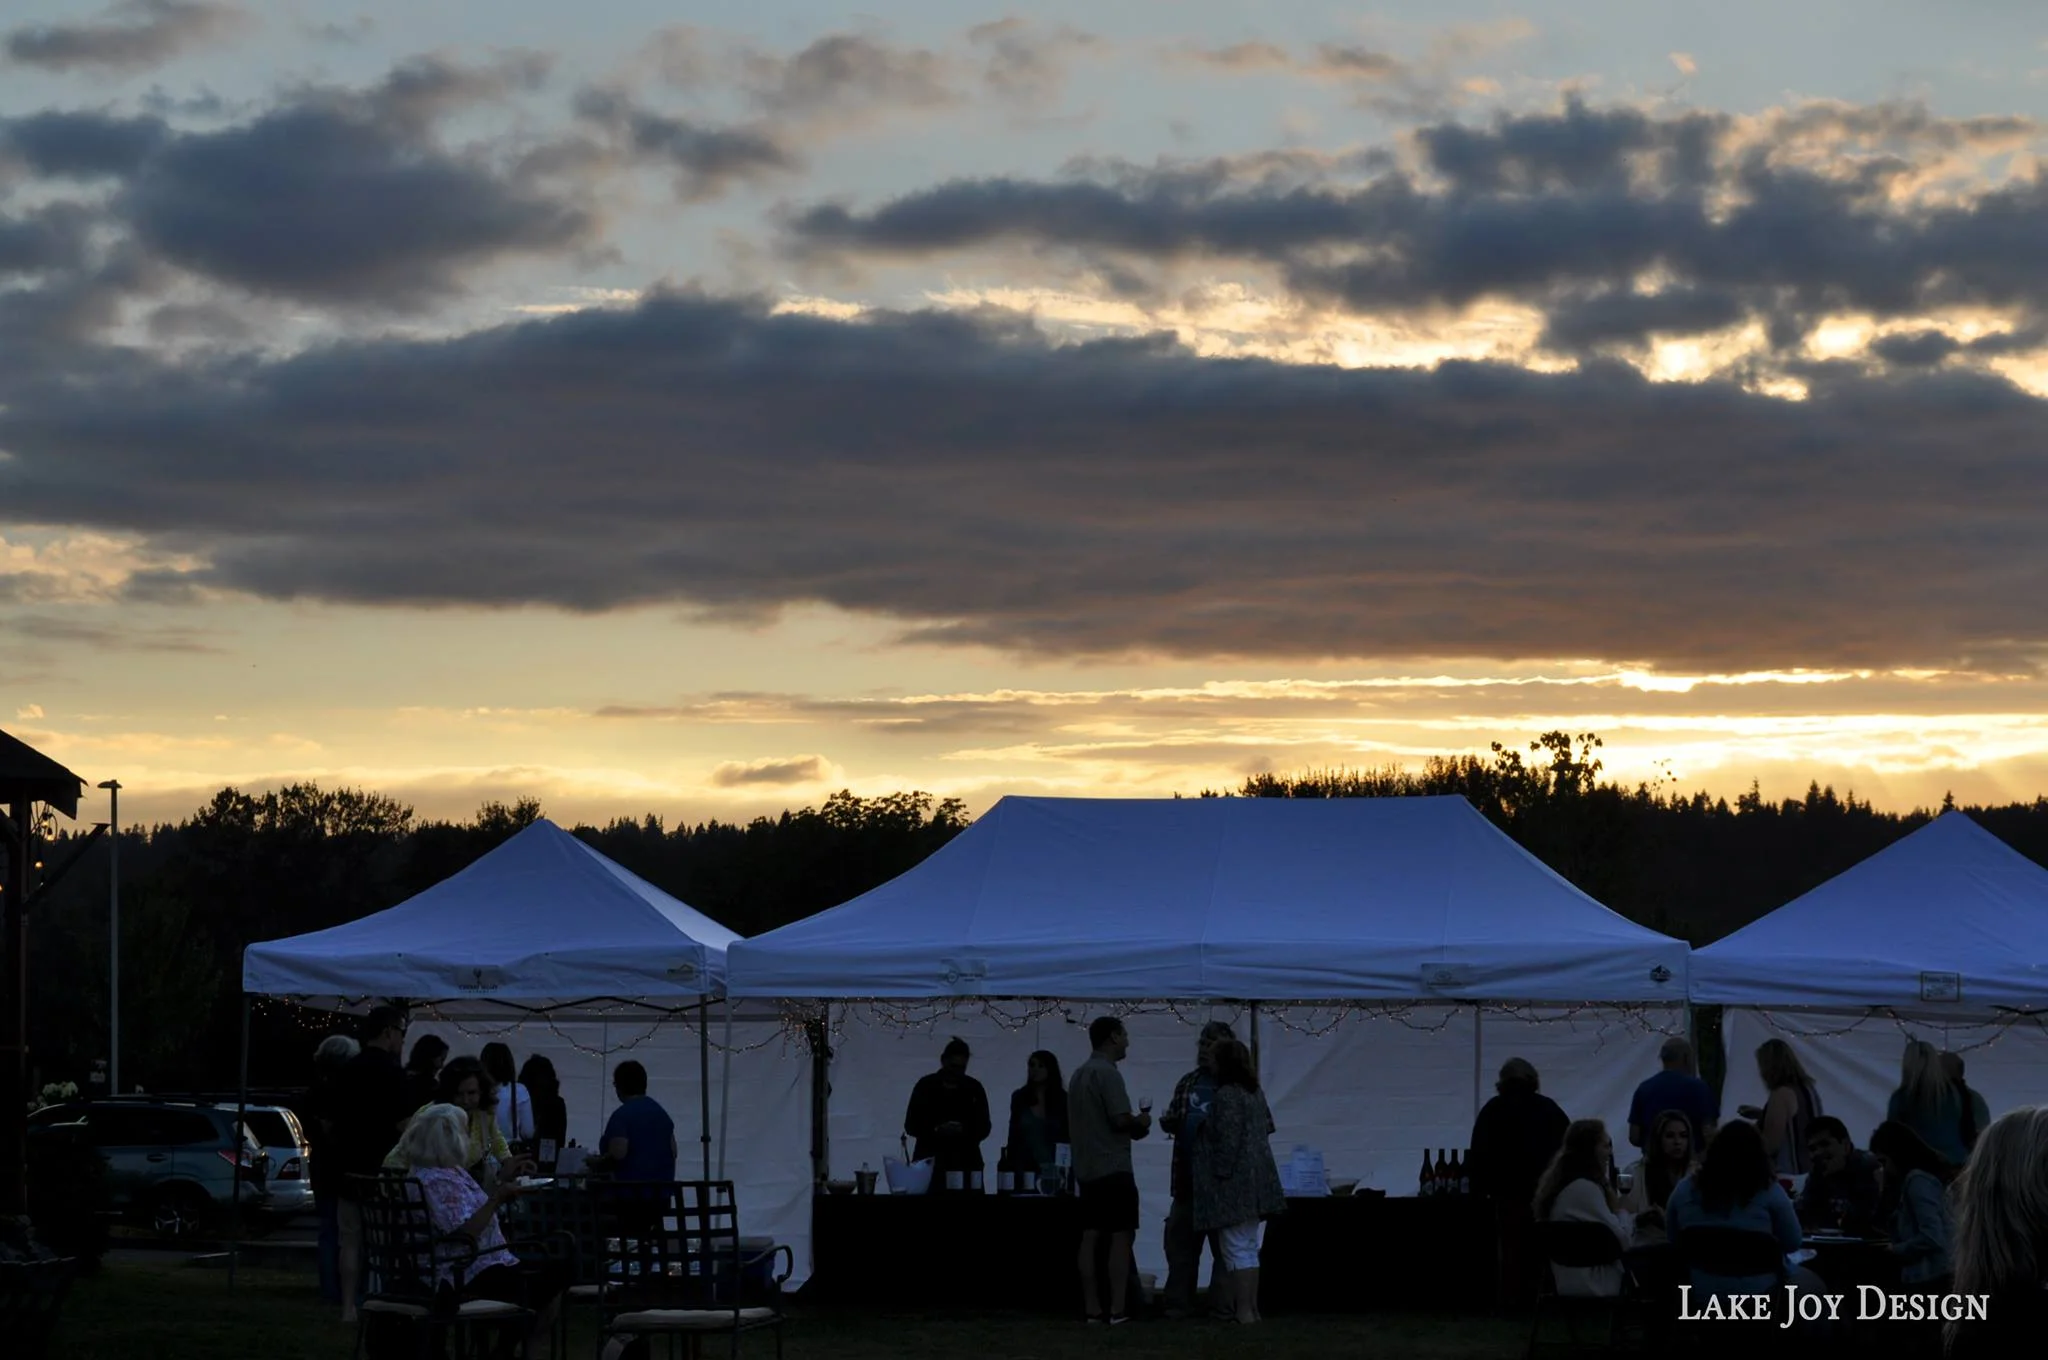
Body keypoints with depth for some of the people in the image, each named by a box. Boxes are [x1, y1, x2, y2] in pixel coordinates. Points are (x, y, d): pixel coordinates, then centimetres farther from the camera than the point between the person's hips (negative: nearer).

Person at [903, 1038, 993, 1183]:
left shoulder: (974, 1088, 9)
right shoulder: (925, 1085, 6)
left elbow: (984, 1128, 7)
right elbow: (911, 1125, 3)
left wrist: (964, 1130, -14)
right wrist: (936, 1130, -14)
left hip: (965, 1162, 1)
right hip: (930, 1162, -1)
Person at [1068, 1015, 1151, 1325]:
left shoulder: (1079, 1074, 14)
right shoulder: (1108, 1073, -14)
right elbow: (1120, 1120, -21)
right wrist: (1141, 1123, 1)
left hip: (1086, 1169, 8)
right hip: (1112, 1168, -8)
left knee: (1091, 1237, 7)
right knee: (1121, 1236, -5)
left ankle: (1092, 1308, 6)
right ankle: (1117, 1311, -9)